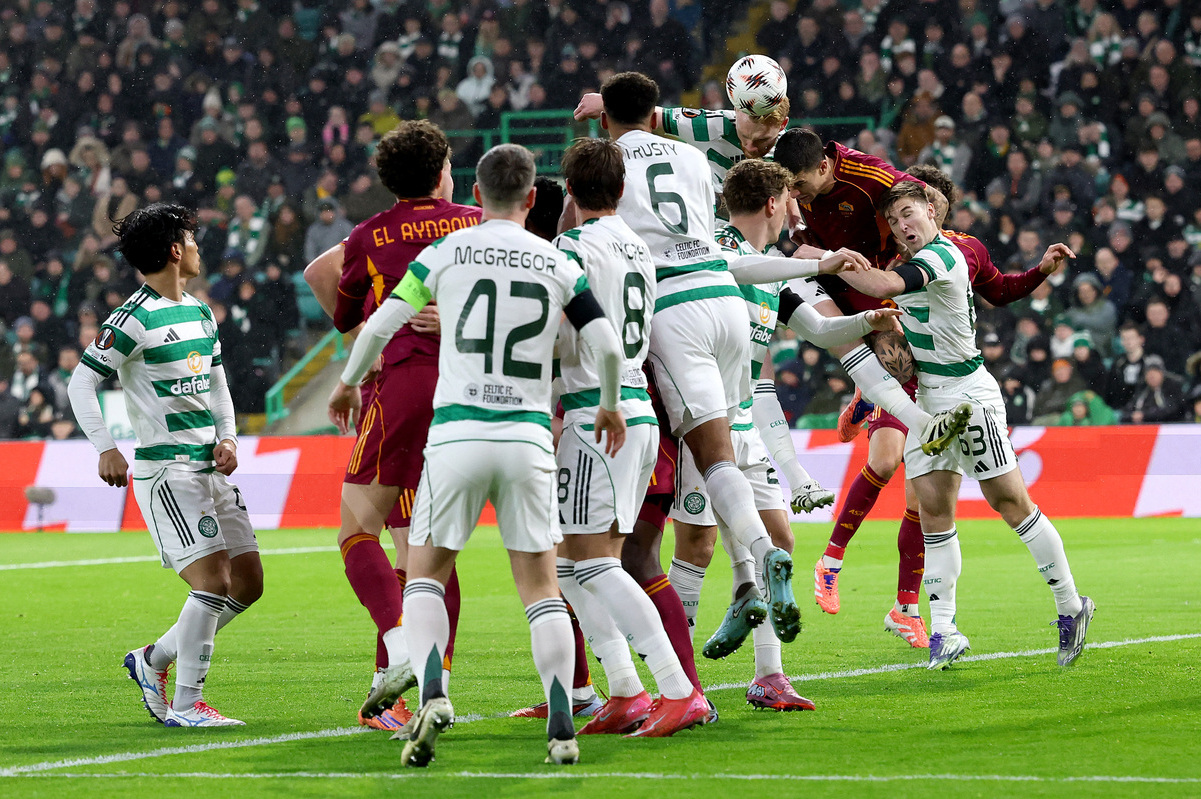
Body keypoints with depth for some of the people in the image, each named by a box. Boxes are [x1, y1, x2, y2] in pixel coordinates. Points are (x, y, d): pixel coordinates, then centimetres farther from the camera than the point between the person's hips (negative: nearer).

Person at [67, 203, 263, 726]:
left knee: (248, 582, 6)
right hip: (165, 470, -8)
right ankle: (186, 704, -8)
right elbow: (81, 383, -9)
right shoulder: (135, 319, -10)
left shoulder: (200, 313, 15)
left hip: (211, 467, 8)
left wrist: (227, 437, 7)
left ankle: (154, 660, 21)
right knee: (213, 581, -16)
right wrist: (105, 448, -19)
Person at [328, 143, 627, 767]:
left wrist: (349, 382, 23)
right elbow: (607, 345, 3)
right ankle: (562, 729, -6)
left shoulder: (447, 252, 3)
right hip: (529, 436, 1)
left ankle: (432, 692, -15)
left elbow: (380, 326, 4)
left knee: (425, 575, 11)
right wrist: (610, 407, 23)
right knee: (540, 586, 7)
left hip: (457, 434, -1)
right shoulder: (558, 264, 7)